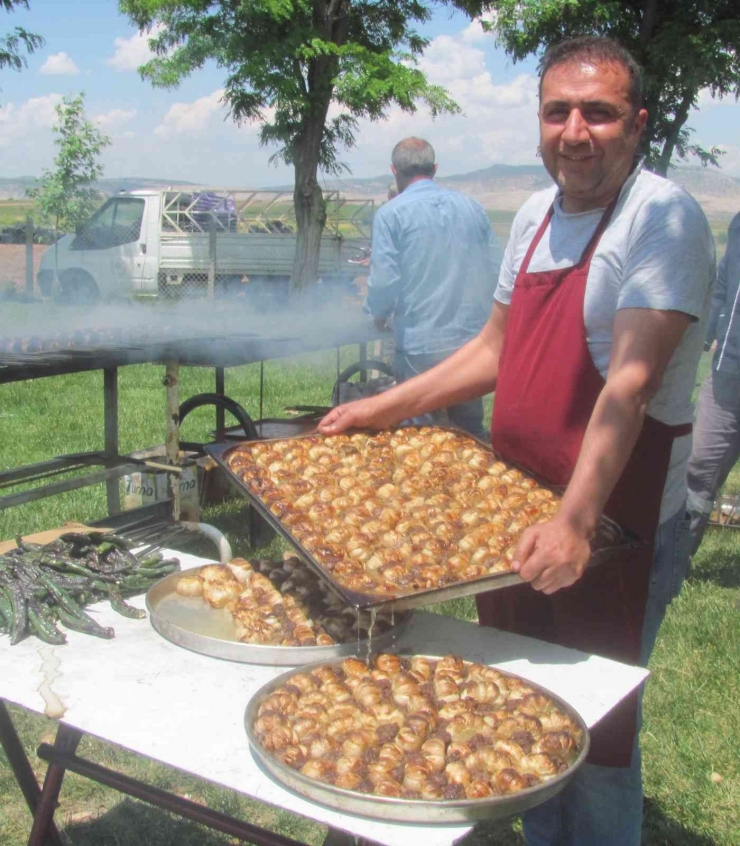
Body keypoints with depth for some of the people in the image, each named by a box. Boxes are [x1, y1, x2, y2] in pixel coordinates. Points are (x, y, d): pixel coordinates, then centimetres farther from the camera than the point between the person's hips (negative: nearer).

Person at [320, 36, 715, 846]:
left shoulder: (661, 218, -16)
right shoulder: (536, 215, 8)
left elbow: (630, 384, -26)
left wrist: (575, 521, -35)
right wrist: (381, 408, 13)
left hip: (614, 527, -7)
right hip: (518, 513, 8)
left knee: (594, 736, 6)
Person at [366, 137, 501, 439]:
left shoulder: (391, 213, -7)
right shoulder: (472, 208, 6)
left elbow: (384, 281, -12)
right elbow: (496, 272, 7)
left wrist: (379, 315, 9)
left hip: (420, 347, -4)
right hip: (472, 342, 4)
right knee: (471, 433, 17)